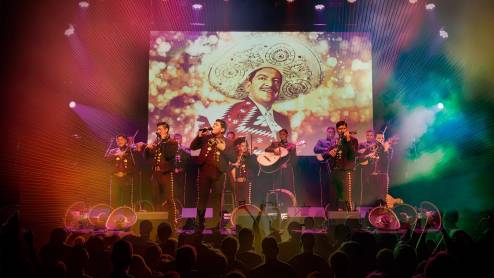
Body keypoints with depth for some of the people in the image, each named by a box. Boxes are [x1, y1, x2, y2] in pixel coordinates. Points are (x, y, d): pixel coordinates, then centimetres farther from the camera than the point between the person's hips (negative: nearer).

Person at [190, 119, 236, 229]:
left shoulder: (227, 142, 4)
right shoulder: (206, 137, 12)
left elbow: (233, 159, -1)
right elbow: (192, 147, 10)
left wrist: (224, 149, -13)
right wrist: (199, 136, -3)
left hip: (218, 173, -2)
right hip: (204, 171, 2)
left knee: (217, 199, 2)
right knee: (202, 197, 6)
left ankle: (216, 224, 9)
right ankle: (200, 222, 14)